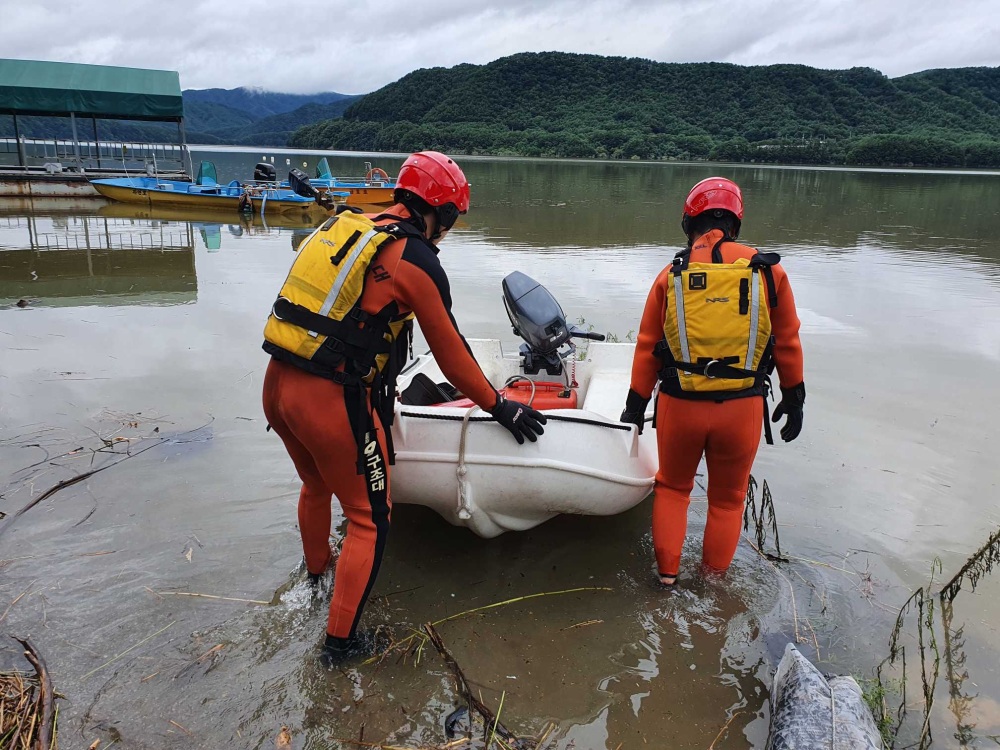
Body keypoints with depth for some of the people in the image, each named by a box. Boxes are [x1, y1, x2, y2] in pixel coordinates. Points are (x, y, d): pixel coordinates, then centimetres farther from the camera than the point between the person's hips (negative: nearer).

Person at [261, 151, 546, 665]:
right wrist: (499, 407, 8)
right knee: (369, 520, 10)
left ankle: (316, 568, 58)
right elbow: (451, 353, -4)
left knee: (316, 485, 32)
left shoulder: (342, 226, 13)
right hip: (333, 398, -8)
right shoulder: (416, 258, -9)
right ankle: (340, 640, 21)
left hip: (277, 381, 8)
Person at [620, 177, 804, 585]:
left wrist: (636, 405, 13)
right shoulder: (768, 271, -1)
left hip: (679, 406, 0)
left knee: (672, 487, 24)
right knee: (727, 499, 20)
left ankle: (667, 573, 27)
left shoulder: (671, 275, -1)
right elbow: (788, 343, 5)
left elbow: (646, 347, 4)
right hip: (743, 410, 0)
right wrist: (794, 398, 18)